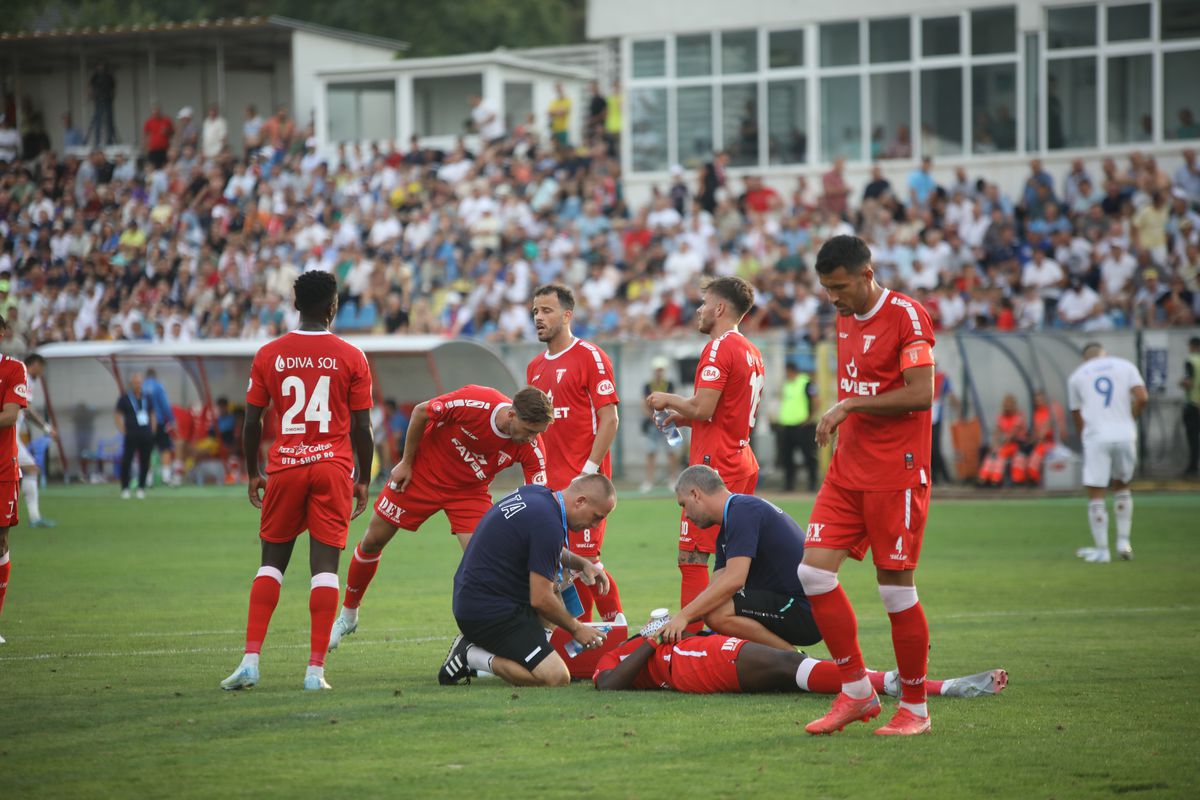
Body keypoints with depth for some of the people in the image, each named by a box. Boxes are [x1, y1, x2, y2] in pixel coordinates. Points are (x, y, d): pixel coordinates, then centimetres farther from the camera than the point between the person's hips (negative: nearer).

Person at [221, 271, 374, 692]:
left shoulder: (269, 355, 1)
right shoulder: (351, 357, -2)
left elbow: (251, 423, 3)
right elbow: (362, 428, -1)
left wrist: (252, 474, 14)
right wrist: (363, 480, 9)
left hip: (285, 467, 1)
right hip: (334, 467, -1)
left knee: (272, 560, 11)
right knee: (325, 564, 0)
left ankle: (251, 660, 0)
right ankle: (316, 668, -4)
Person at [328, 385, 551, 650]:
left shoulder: (532, 448, -26)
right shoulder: (474, 401, -34)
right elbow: (421, 412, -17)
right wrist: (406, 462, -10)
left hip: (470, 491, 1)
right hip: (421, 475, -1)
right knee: (372, 542, 9)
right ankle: (348, 615, 33)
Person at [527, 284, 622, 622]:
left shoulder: (590, 357, -6)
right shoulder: (535, 366, 17)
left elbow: (609, 419, -11)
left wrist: (589, 470, -16)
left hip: (583, 479, -7)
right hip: (550, 484, 7)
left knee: (586, 558, -10)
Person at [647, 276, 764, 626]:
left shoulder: (718, 348, -12)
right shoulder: (752, 352, 16)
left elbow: (703, 409, -21)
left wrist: (667, 400, -3)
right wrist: (682, 418, 17)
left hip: (716, 464, -9)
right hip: (743, 462, 9)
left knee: (692, 556, -9)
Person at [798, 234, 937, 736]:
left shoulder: (907, 316, -12)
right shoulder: (846, 319, 13)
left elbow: (920, 394, -20)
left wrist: (850, 405, -19)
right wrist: (836, 422, 11)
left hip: (895, 476, -8)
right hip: (848, 470, 8)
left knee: (896, 589, -3)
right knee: (814, 571, -2)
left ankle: (915, 708, 10)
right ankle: (856, 693, 8)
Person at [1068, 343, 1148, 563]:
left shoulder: (1077, 375, 15)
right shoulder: (1125, 367, 13)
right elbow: (1142, 397, -1)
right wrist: (1129, 420, 11)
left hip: (1096, 437, -2)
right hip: (1125, 435, 2)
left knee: (1096, 495, 3)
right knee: (1121, 487, 21)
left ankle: (1101, 550, 2)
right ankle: (1123, 541, 13)